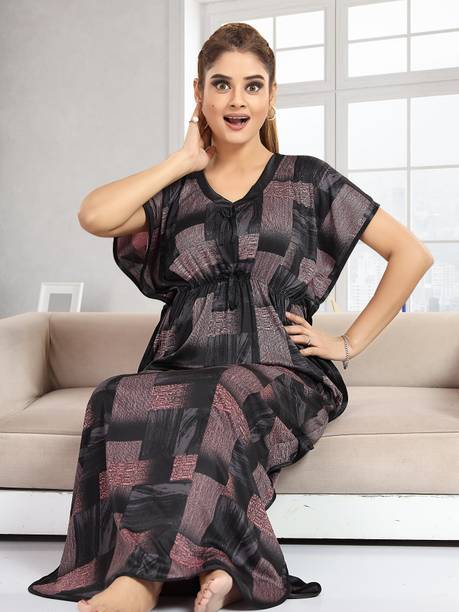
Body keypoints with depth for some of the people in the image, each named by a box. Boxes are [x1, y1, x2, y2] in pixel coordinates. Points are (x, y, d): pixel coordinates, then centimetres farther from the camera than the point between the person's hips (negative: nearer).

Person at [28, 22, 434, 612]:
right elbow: (94, 216, -7)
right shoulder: (176, 190, 15)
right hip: (179, 372, 2)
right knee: (118, 400, -32)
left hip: (278, 376, -2)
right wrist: (186, 161, 3)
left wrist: (351, 342, 5)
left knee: (209, 406, -36)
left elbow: (412, 254, 11)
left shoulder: (307, 180, 11)